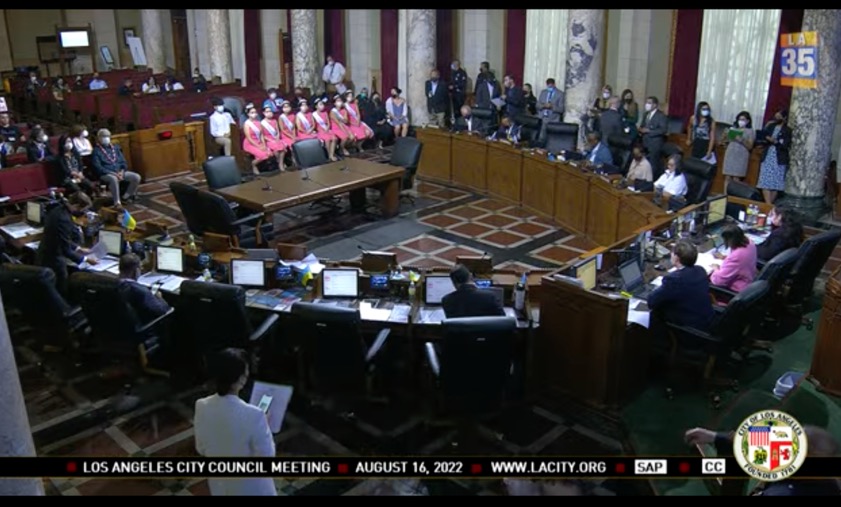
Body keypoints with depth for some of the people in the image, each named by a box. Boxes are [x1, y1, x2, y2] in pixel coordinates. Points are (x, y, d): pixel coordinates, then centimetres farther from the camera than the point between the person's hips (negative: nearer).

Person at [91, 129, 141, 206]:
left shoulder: (116, 147, 16)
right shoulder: (96, 151, -1)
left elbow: (123, 161, 14)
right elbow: (98, 168, -10)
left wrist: (122, 171, -7)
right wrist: (113, 173, -20)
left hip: (120, 172, 6)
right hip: (106, 174, -6)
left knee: (137, 177, -16)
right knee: (114, 179, -40)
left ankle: (126, 197, 0)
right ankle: (117, 203, -36)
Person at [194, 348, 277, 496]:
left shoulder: (201, 407, -17)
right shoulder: (253, 415, -33)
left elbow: (201, 449, -1)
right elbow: (266, 456, -21)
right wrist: (265, 426, -7)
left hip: (220, 484, 5)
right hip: (250, 487, -5)